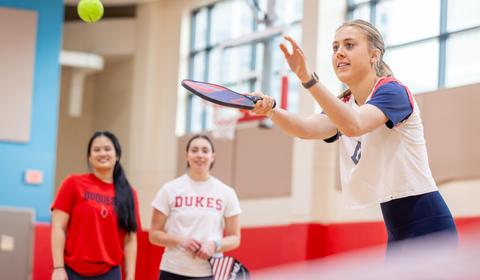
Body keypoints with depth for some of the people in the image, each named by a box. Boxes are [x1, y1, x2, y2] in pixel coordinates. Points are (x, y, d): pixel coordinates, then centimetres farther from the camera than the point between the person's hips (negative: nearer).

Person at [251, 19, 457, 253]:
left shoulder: (392, 91, -12)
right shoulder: (344, 106, 11)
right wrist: (270, 109, -30)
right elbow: (307, 128, -11)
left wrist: (308, 78, -44)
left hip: (427, 226, -9)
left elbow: (353, 125, -34)